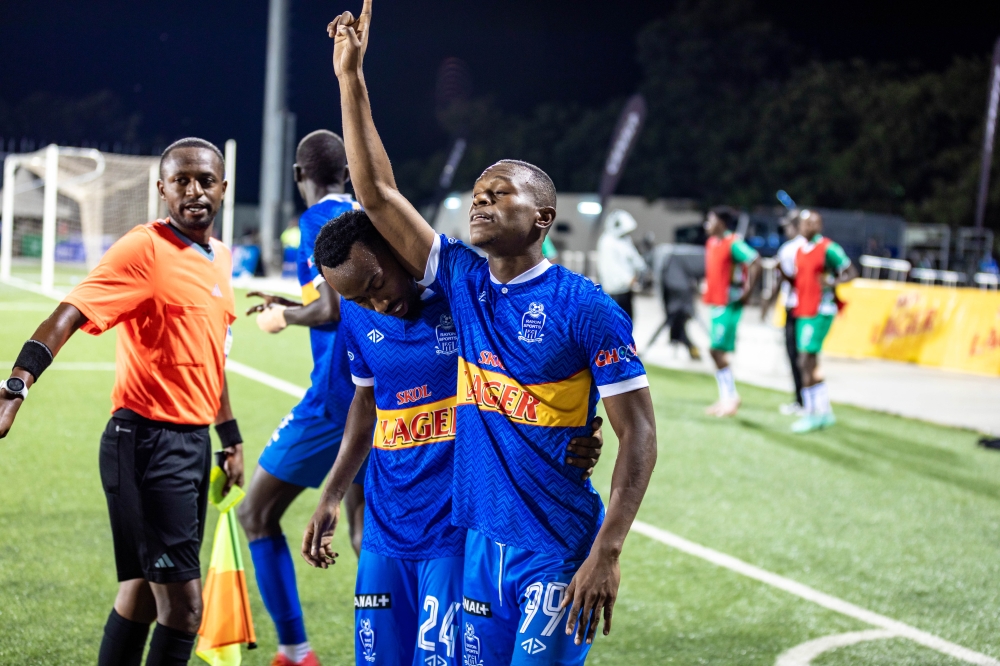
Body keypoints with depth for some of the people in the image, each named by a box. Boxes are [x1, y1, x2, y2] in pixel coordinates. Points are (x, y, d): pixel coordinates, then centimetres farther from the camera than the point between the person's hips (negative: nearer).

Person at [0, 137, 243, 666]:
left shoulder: (220, 257, 13)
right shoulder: (144, 249, -12)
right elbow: (68, 315, -23)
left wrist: (231, 438, 25)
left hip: (193, 440, 8)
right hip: (147, 439, -8)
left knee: (142, 591, 17)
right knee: (183, 604, -11)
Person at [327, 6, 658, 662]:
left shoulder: (583, 306, -11)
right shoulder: (462, 281, 6)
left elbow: (639, 435, -11)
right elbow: (377, 194, 7)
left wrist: (607, 554, -18)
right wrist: (351, 77, 4)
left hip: (558, 552, -6)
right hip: (482, 541, 6)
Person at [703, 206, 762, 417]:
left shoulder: (733, 243, -14)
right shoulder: (711, 243, 12)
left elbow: (756, 263, -21)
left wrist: (747, 292, -19)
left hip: (729, 304, -9)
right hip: (716, 302, 9)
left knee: (717, 349, -11)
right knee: (716, 350, 9)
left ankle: (731, 397, -2)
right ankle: (726, 398, 16)